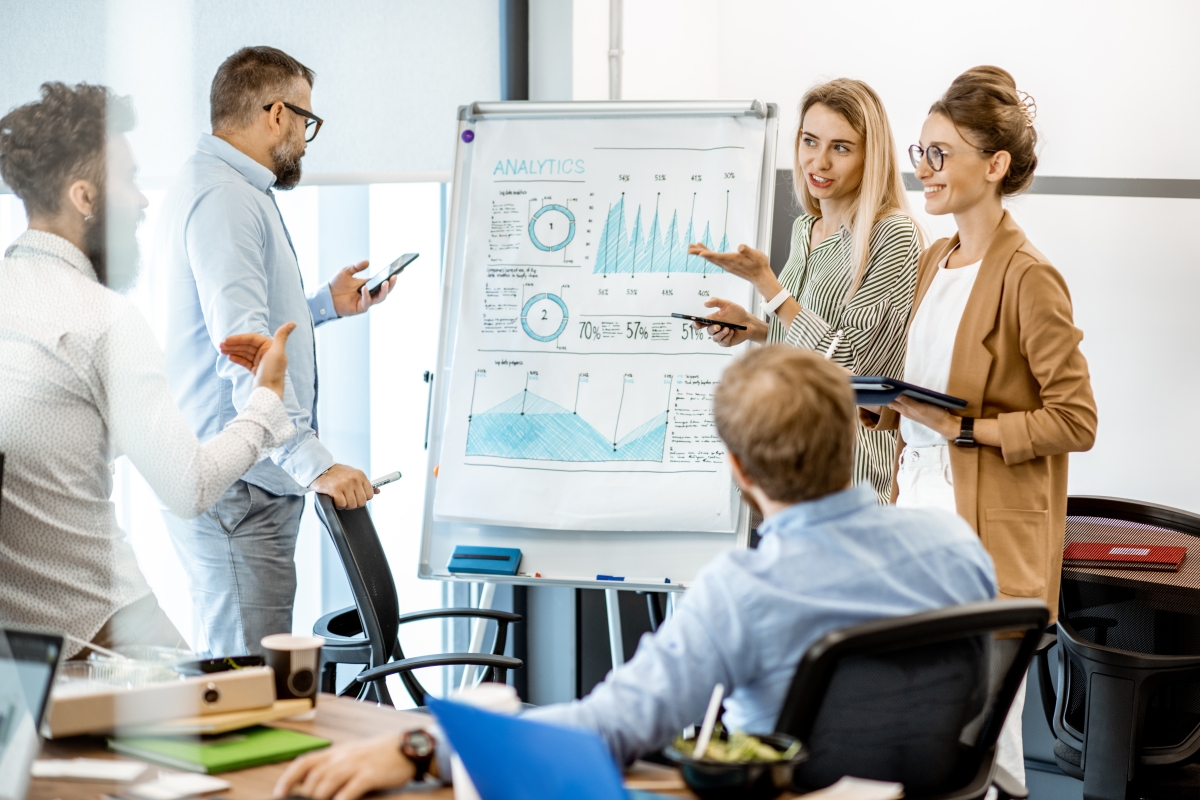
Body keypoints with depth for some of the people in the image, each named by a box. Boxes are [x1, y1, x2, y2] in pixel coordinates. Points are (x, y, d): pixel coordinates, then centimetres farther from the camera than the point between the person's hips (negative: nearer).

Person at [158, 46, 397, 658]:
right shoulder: (223, 199, -15)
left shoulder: (226, 190, 21)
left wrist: (326, 304, 29)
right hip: (235, 492, -11)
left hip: (250, 488, 11)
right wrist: (314, 463, -31)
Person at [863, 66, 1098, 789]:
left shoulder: (1029, 278, -13)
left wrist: (962, 429, -19)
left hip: (989, 533, -8)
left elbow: (1076, 422, -14)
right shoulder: (937, 260, 13)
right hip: (917, 507, 8)